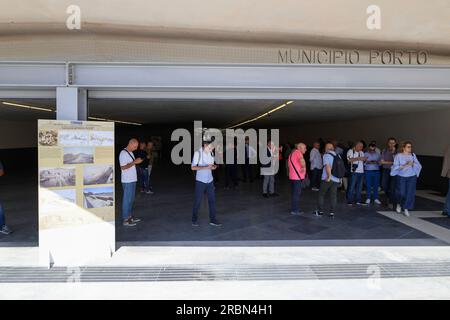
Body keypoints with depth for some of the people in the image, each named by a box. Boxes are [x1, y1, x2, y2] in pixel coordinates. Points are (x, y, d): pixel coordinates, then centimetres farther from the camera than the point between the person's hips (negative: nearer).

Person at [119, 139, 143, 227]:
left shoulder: (130, 153, 15)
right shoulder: (123, 153, -15)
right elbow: (123, 167, -22)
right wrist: (135, 162, -22)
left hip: (133, 180, 10)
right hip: (127, 181, -10)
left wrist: (137, 162, 9)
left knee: (131, 199, 16)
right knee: (127, 199, -4)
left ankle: (129, 216, 26)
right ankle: (125, 220, 3)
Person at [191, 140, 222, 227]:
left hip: (210, 180, 5)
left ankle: (212, 219, 15)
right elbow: (193, 167, -14)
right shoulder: (198, 153, -13)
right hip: (200, 181, -5)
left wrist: (213, 166, -9)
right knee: (198, 201, 6)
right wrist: (206, 167, -23)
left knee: (212, 200, 5)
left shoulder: (211, 152, 2)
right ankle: (194, 219, 23)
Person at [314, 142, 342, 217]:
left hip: (327, 179, -5)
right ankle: (332, 212, 10)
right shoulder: (338, 156, 8)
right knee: (333, 196, 9)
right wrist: (339, 178, 17)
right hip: (337, 179, 5)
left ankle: (320, 211, 14)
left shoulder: (326, 155, -10)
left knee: (321, 195, 9)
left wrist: (329, 176, -19)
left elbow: (328, 166, -24)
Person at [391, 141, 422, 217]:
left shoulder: (413, 155, 5)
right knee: (402, 193, -3)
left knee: (410, 193, -4)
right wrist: (405, 165, -21)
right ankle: (399, 204, 29)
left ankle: (406, 208, 10)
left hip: (412, 177, 3)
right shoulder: (398, 156, -4)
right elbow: (396, 167, -10)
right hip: (401, 177, -2)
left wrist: (413, 164, -16)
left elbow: (418, 165, 3)